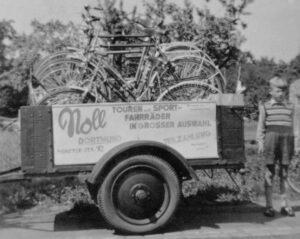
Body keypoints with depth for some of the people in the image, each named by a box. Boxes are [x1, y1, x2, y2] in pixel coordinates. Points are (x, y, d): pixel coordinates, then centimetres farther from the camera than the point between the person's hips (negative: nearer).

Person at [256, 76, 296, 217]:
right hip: (271, 138, -2)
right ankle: (269, 206, 7)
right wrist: (260, 143, -4)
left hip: (286, 139, 3)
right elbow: (261, 127, 4)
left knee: (284, 173, 6)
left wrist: (292, 144, 13)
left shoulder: (290, 107, 12)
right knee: (269, 172, 1)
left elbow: (291, 126, 16)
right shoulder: (265, 107, 4)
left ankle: (285, 205, 14)